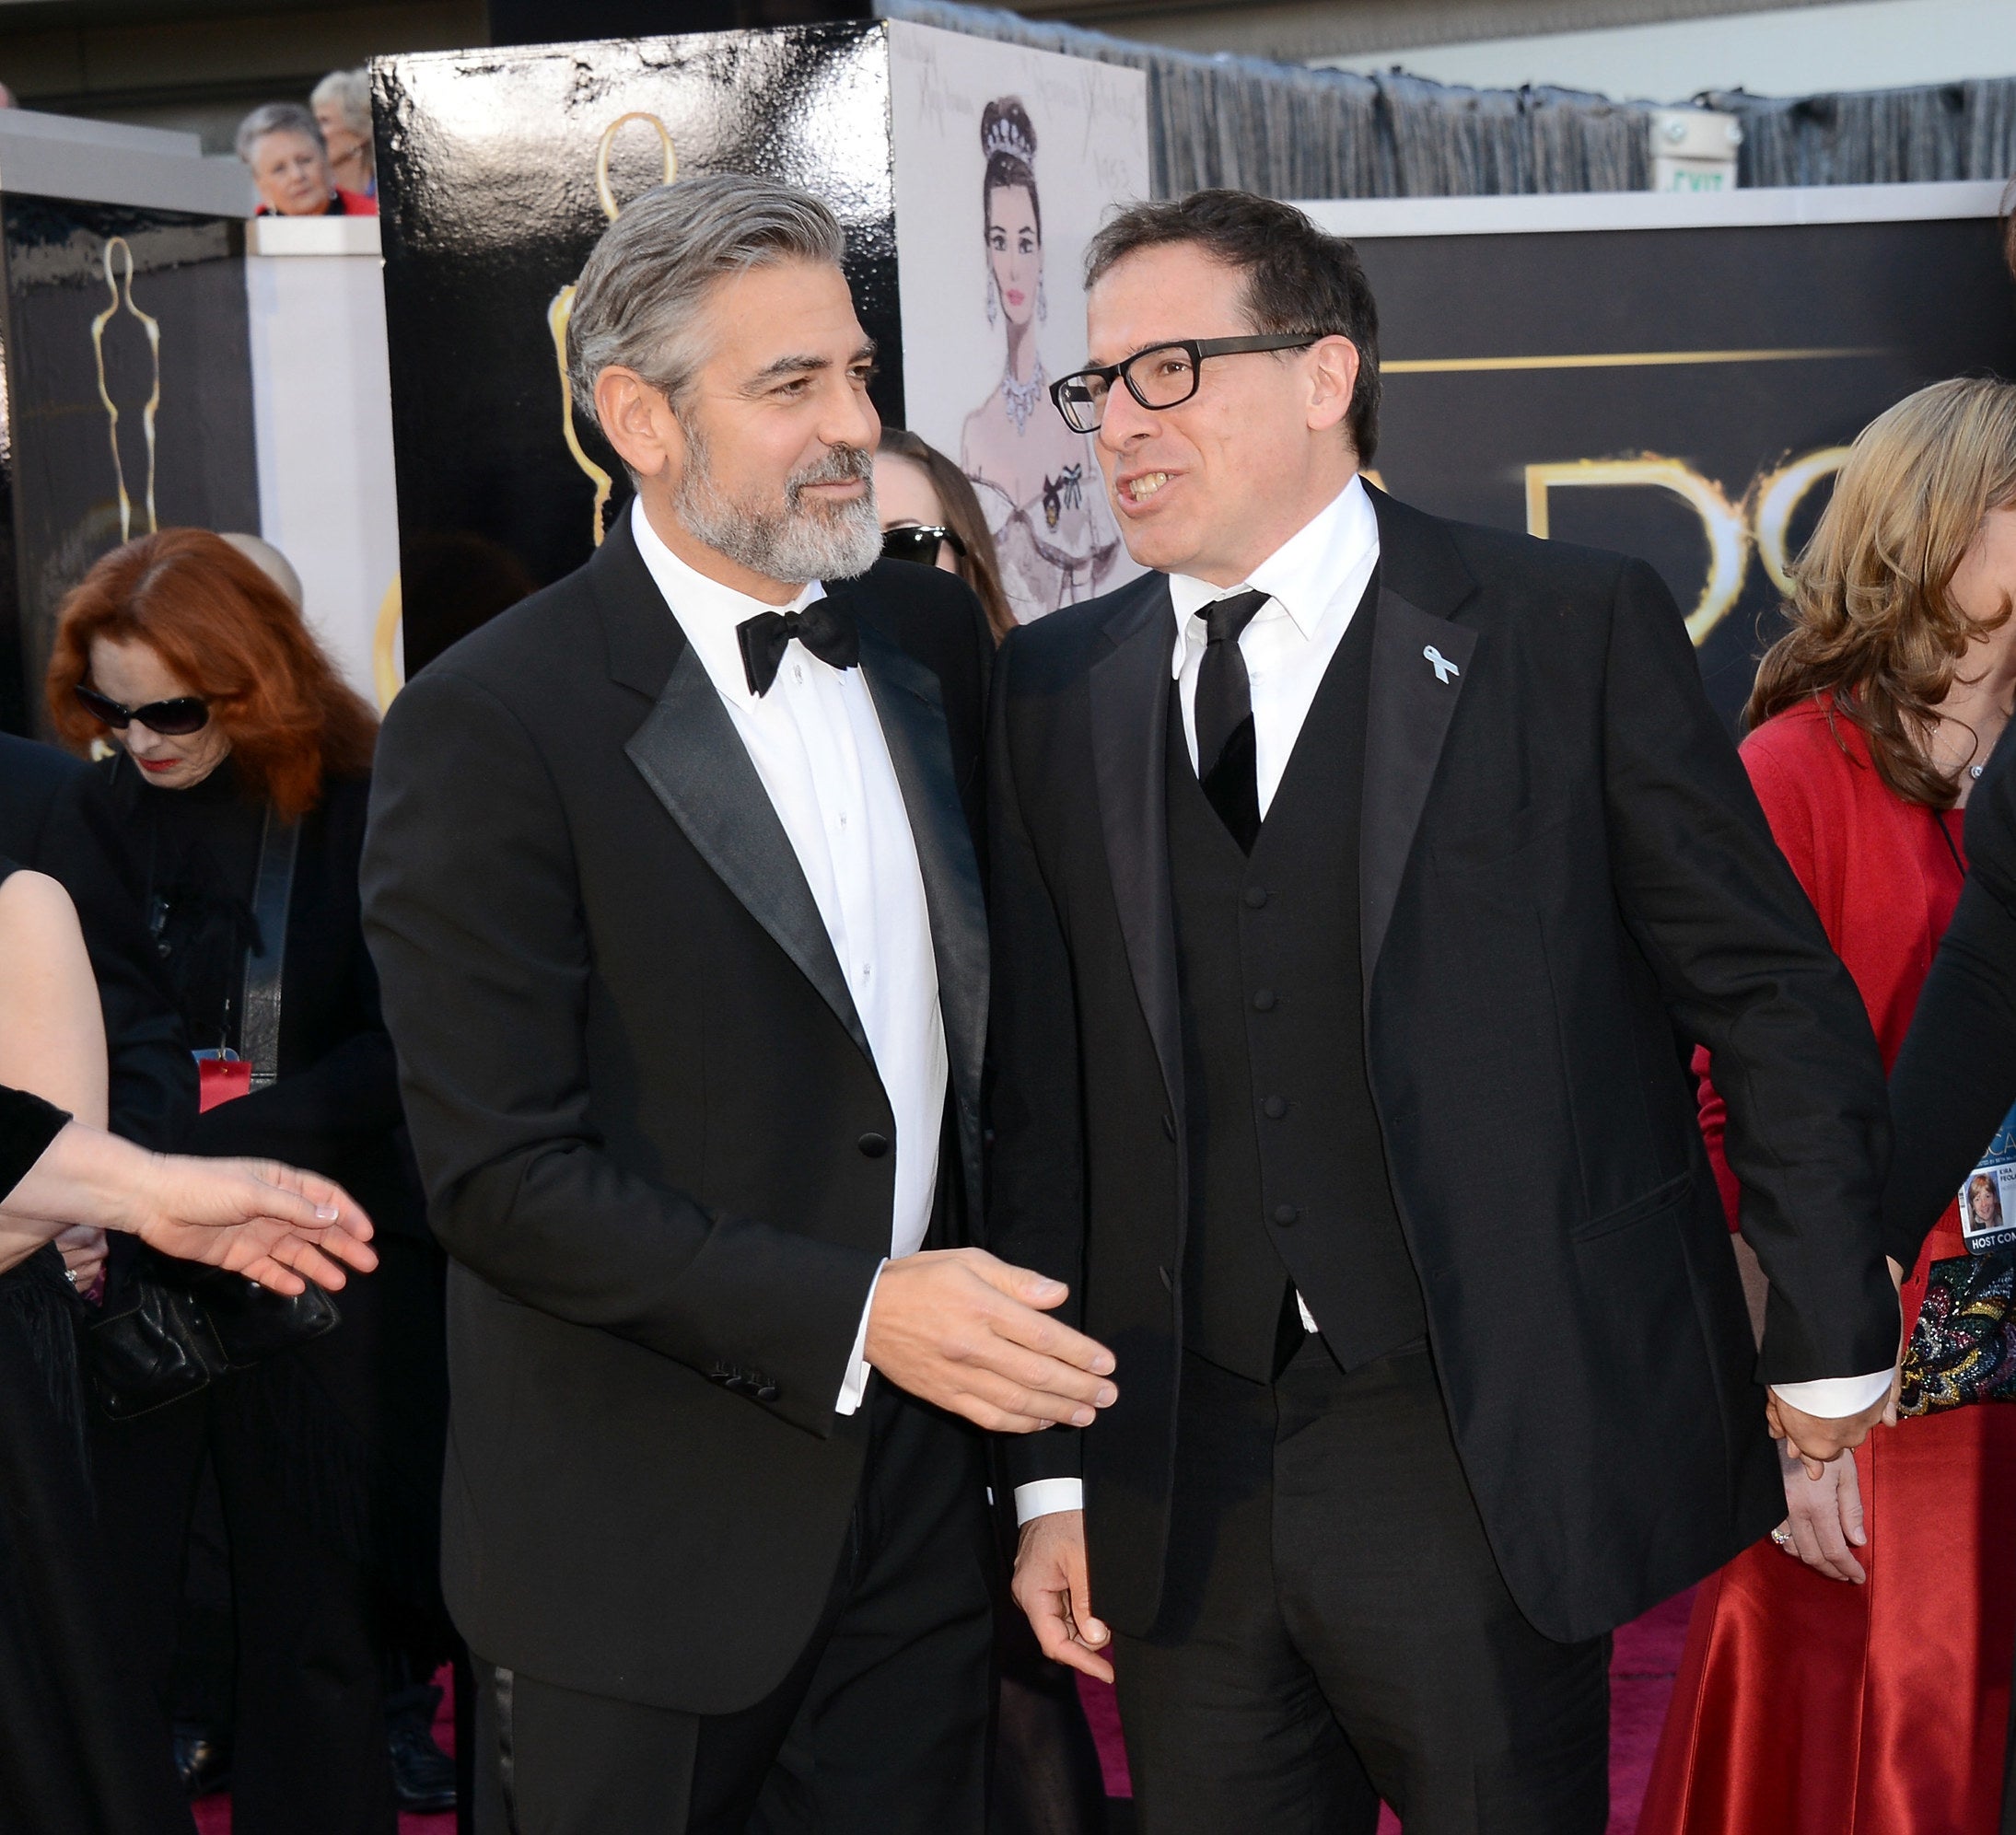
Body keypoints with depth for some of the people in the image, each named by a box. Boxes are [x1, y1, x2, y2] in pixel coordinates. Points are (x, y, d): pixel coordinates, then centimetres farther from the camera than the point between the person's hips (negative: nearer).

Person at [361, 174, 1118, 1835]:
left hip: (921, 1496, 5)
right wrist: (856, 1312, -22)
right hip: (641, 1544, -5)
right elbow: (502, 1178, -18)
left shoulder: (931, 632, 5)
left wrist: (1004, 1312, 6)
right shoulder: (488, 727, -15)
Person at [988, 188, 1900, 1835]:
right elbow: (1044, 1098, 7)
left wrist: (1828, 1335, 3)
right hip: (1184, 1491, 3)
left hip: (1489, 1467, -3)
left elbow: (1779, 1004, 1)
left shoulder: (1574, 631, -4)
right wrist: (1053, 1470, 6)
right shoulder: (1055, 694, 6)